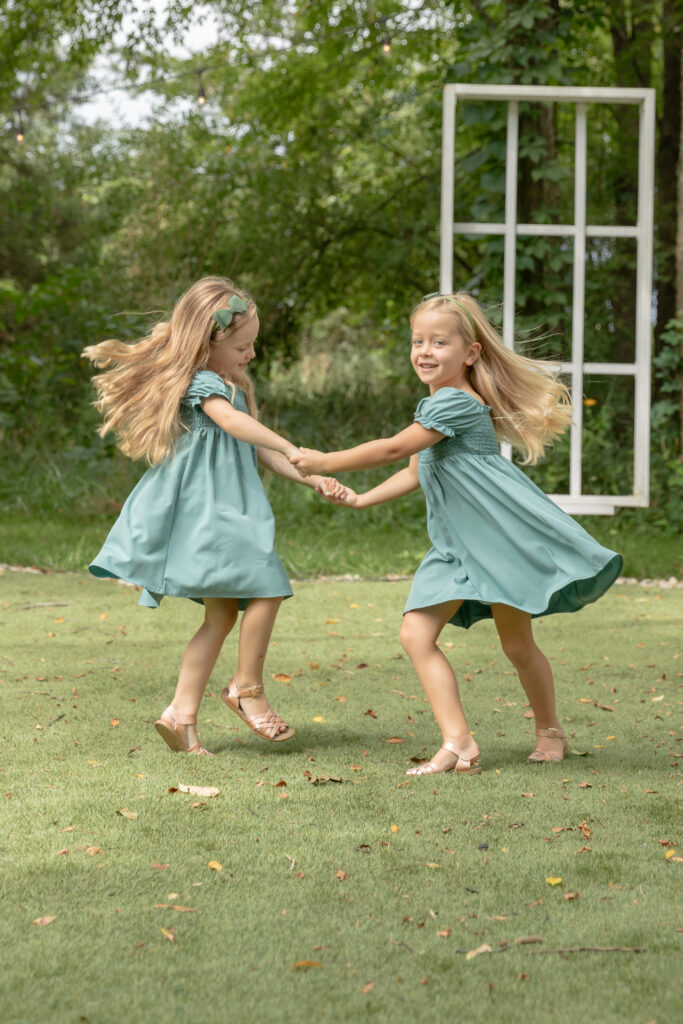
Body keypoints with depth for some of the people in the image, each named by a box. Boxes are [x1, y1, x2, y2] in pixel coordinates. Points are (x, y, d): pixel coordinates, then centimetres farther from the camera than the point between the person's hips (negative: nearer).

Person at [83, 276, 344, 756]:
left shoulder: (231, 386, 22)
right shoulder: (202, 383, -9)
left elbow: (259, 452, 21)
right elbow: (231, 420, -29)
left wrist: (313, 479, 11)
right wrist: (292, 450, -35)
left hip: (224, 511, 10)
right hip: (206, 508, -10)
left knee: (222, 615, 8)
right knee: (267, 586, -14)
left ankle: (183, 712, 6)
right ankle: (248, 688, -2)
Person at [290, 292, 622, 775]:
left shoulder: (457, 402, -17)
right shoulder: (433, 407, 14)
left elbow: (392, 449, -17)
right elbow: (416, 472, 25)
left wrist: (324, 462, -10)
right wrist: (362, 499, 16)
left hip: (503, 536, -9)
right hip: (455, 546, 9)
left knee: (517, 643, 3)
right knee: (416, 633, -7)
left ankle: (550, 732, 25)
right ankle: (459, 743, -11)